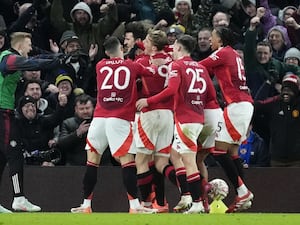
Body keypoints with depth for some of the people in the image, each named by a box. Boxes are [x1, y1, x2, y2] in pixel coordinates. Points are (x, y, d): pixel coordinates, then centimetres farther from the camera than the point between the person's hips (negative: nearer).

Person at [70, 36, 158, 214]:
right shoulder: (132, 66, 8)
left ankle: (86, 205, 12)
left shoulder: (100, 66, 15)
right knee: (127, 160, -7)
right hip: (120, 119, -3)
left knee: (92, 160, 11)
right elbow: (152, 72, 21)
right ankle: (134, 205, -15)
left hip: (99, 118, 3)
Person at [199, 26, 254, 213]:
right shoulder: (235, 55, 21)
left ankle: (242, 191, -13)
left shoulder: (224, 53, -5)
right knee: (232, 150, 9)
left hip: (236, 105, -9)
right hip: (246, 104, 9)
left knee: (219, 148, -9)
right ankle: (242, 197, 4)